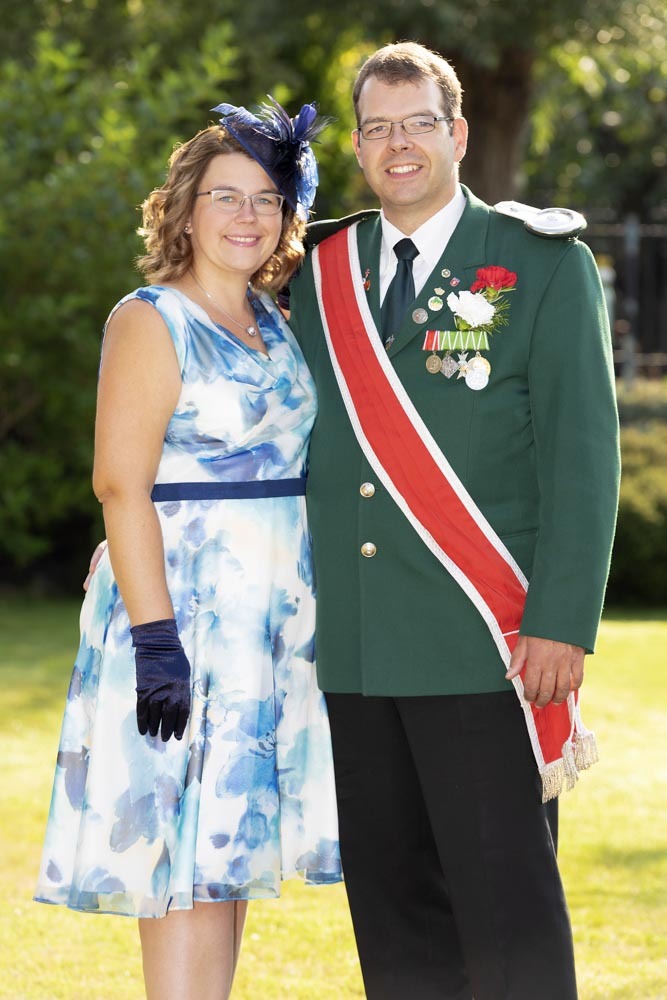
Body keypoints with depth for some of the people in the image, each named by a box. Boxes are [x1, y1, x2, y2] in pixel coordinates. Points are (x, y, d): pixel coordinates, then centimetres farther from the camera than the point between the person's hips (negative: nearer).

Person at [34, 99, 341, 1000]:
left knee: (233, 846, 10)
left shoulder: (276, 323, 14)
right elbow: (121, 486, -15)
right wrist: (155, 638, -22)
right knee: (186, 850, -7)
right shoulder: (151, 321, -8)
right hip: (186, 607, -7)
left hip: (274, 615, 8)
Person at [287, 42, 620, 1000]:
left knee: (506, 903, -6)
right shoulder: (322, 273, 14)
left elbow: (583, 453, -5)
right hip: (355, 646, 5)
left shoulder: (544, 263, 1)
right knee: (394, 904, 8)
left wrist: (562, 623, -13)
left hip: (485, 644, -5)